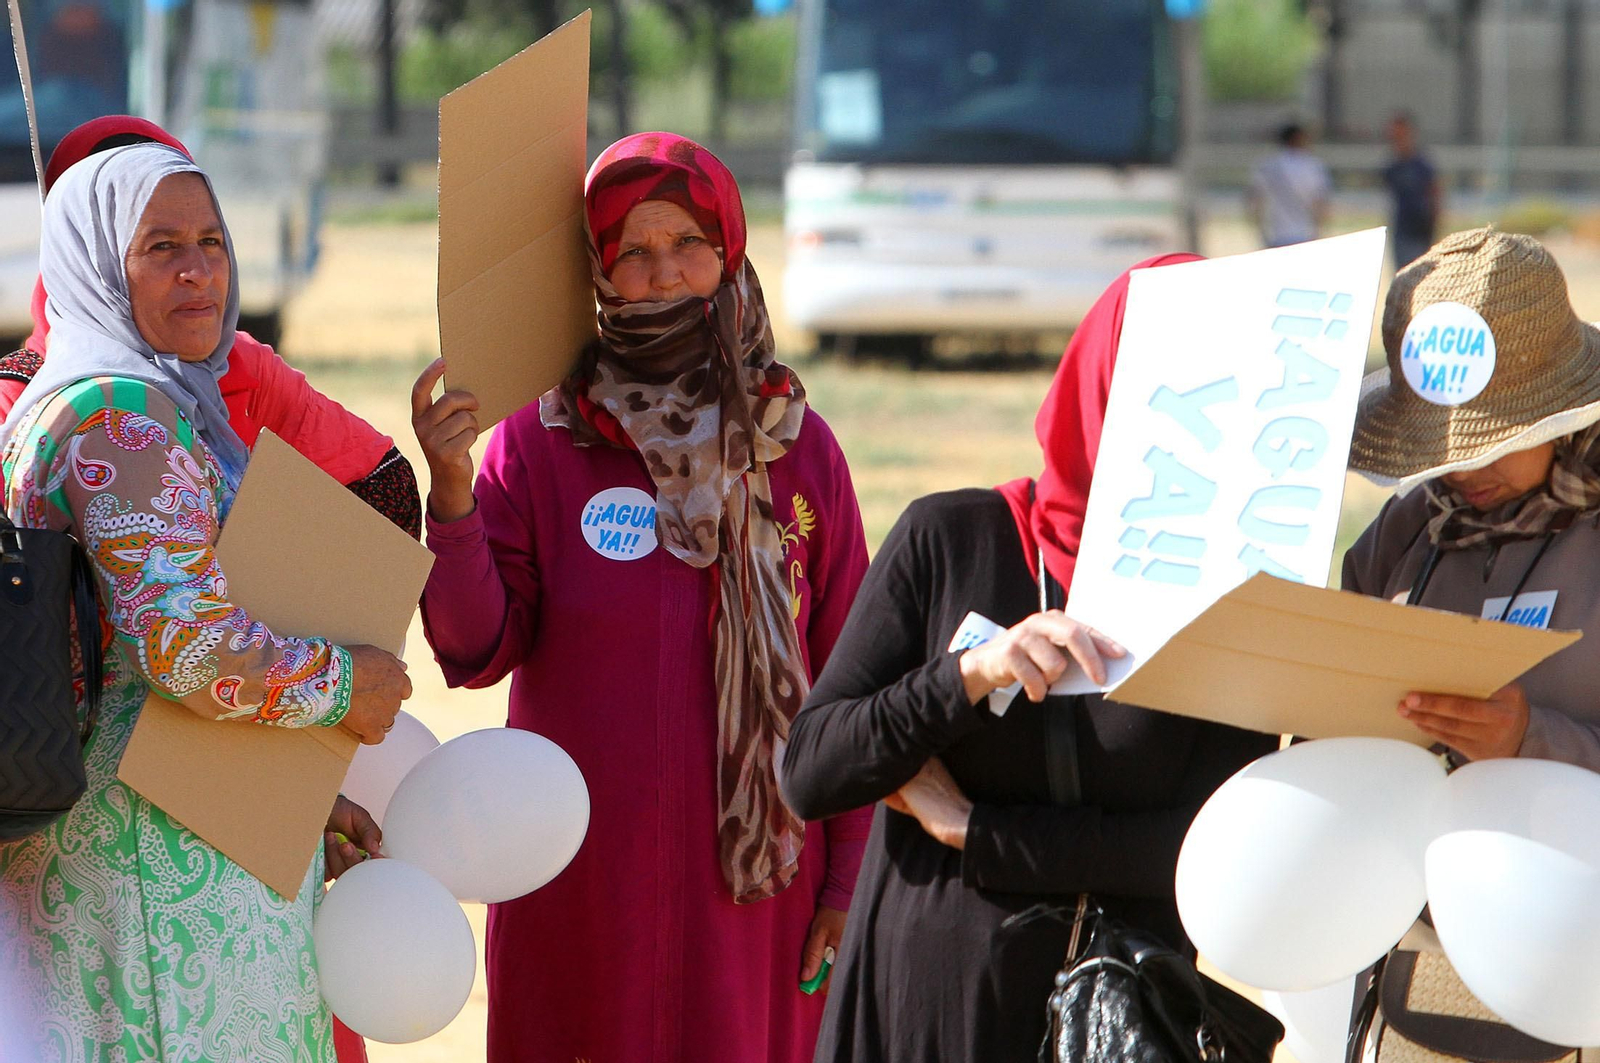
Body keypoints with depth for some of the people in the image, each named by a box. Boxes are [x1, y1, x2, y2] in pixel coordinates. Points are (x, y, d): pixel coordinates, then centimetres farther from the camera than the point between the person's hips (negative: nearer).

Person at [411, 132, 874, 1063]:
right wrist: (451, 493, -23)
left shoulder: (796, 446, 3)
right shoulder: (540, 439, -2)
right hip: (584, 880, -1)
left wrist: (851, 879, 2)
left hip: (754, 881, 1)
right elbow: (478, 653, -9)